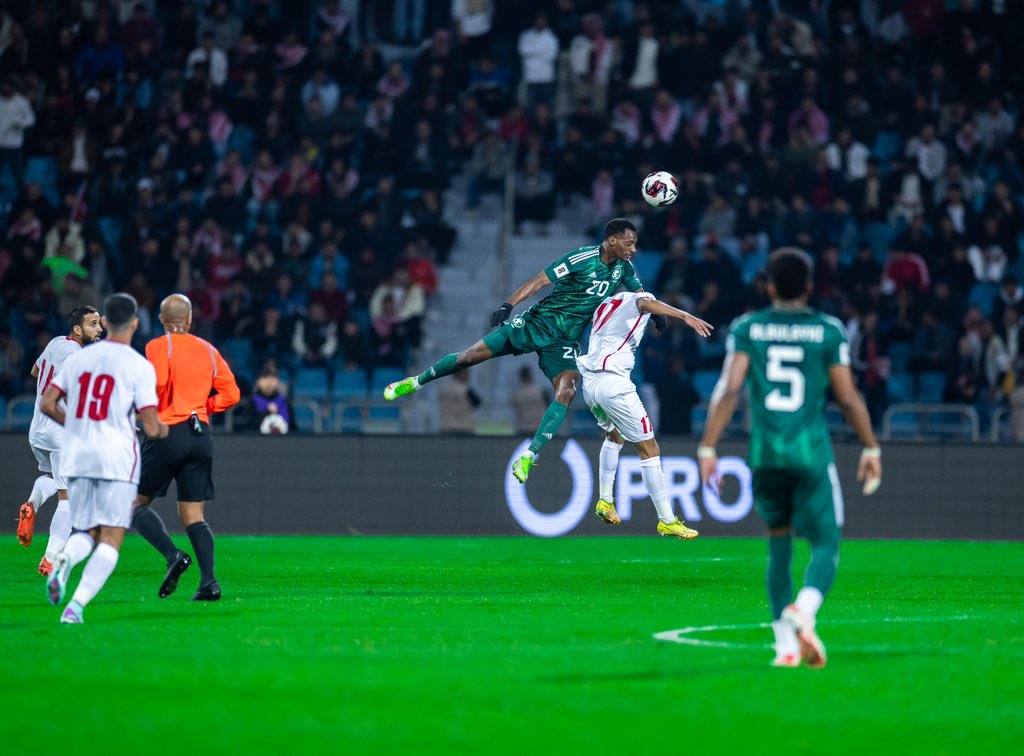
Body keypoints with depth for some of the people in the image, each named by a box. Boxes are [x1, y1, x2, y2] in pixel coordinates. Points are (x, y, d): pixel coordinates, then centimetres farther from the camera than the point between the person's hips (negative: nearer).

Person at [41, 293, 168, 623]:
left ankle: (64, 558, -18)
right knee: (111, 540, -2)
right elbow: (151, 428, -8)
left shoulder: (77, 359, 8)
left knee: (86, 533, 17)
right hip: (117, 459, -4)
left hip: (76, 457, 4)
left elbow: (47, 405, 7)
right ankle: (76, 605, -18)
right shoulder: (140, 367, -5)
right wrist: (162, 430, 16)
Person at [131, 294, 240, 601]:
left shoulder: (158, 347, -3)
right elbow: (231, 394, 11)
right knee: (193, 516, 7)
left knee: (136, 503, 7)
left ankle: (173, 556, -15)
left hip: (168, 435, -5)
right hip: (201, 435, 5)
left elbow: (157, 383, -20)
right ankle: (208, 581, -10)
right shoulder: (208, 350, 13)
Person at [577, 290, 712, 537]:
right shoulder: (639, 298, 1)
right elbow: (646, 303, -24)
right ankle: (667, 521, -5)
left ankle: (605, 502, 35)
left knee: (615, 435, 35)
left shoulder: (606, 303, 23)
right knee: (649, 449, -3)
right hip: (613, 383, -8)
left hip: (589, 383, 8)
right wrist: (685, 316, -39)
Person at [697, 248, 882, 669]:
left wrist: (707, 448, -5)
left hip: (764, 453, 2)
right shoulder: (828, 331, 2)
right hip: (811, 452, -2)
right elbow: (848, 398, 2)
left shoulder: (746, 329, 5)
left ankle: (786, 644, 14)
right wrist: (871, 449, 13)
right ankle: (804, 611, -28)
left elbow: (729, 389, -5)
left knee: (779, 546, 17)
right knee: (825, 545, 2)